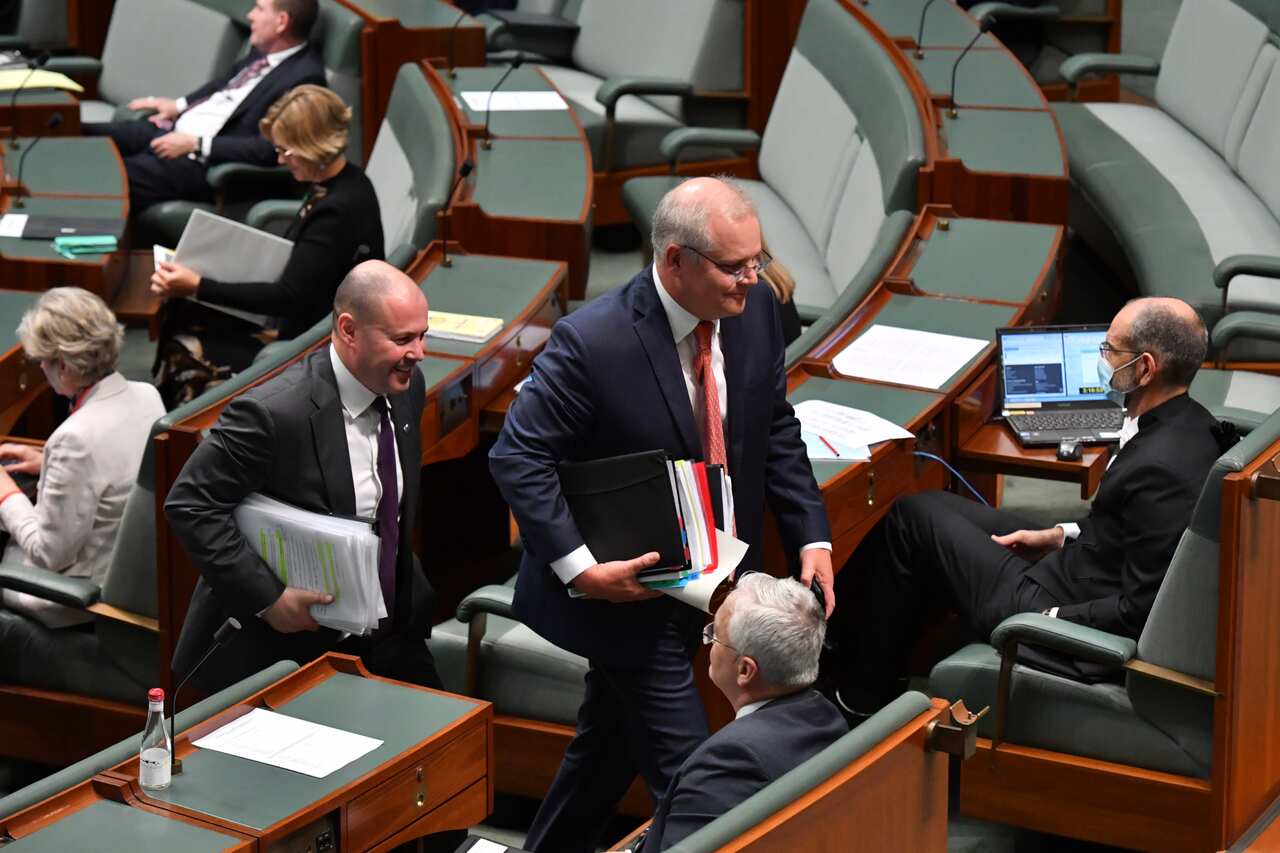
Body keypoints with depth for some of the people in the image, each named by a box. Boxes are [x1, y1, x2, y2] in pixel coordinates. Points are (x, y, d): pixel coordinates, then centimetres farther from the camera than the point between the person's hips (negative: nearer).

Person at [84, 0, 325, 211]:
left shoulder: (305, 78, -19)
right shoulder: (264, 51, 8)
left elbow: (269, 150, -25)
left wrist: (196, 144, -23)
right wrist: (180, 105, 13)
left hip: (204, 161, -9)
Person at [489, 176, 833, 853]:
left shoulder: (754, 311, -5)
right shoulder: (592, 342, -25)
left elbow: (776, 431, 7)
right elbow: (517, 458, -20)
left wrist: (811, 538, -3)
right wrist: (579, 567, -28)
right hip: (627, 587, -7)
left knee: (611, 742, 24)